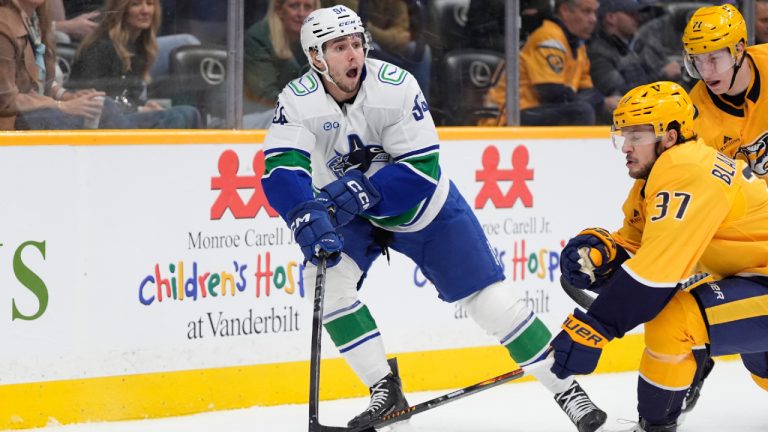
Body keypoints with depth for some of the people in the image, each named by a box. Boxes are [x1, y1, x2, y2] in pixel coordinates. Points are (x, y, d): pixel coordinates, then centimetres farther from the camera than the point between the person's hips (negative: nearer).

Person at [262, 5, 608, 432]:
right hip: (349, 216, 2)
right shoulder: (298, 101, -21)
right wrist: (306, 219, -50)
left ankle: (565, 386, 8)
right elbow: (281, 169, -32)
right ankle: (385, 391, -7)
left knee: (487, 294, -3)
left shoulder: (396, 86, -27)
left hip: (422, 207, -2)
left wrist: (358, 192, -39)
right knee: (327, 280, -21)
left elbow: (421, 168, -27)